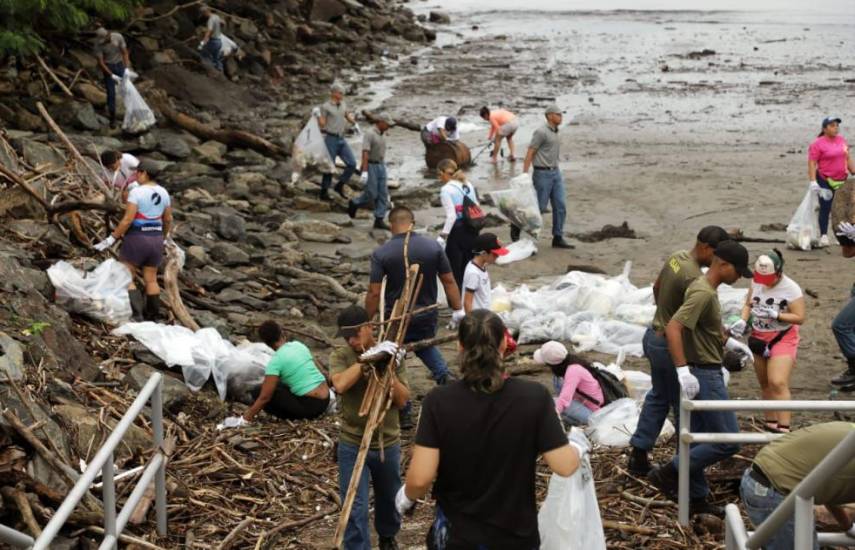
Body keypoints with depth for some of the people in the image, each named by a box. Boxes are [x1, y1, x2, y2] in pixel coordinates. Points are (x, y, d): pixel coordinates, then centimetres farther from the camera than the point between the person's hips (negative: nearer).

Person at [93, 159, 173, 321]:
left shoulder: (136, 192, -16)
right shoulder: (163, 193, 4)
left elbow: (127, 220, -20)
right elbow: (168, 219, 12)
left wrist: (111, 239, -14)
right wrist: (164, 238, 29)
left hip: (136, 239, -6)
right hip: (155, 239, 6)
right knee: (151, 280, 14)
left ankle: (136, 315, -11)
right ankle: (153, 317, 16)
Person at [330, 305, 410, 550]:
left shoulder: (391, 354, -5)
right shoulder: (341, 355, -10)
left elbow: (402, 400, -10)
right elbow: (340, 385, -30)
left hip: (388, 443, 3)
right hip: (353, 445, -3)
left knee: (389, 499, 23)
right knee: (355, 509, -5)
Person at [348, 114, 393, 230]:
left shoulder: (382, 135, 11)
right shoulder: (369, 133, -16)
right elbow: (365, 153, -22)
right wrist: (364, 172, -28)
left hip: (380, 167, 8)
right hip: (370, 167, -8)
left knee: (382, 194, 0)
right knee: (371, 194, -6)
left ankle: (379, 220, 1)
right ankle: (354, 204, 21)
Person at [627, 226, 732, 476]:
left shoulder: (675, 257, 0)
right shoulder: (693, 278, -28)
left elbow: (656, 288, 17)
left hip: (654, 335, 10)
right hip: (671, 345, -10)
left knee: (658, 397, 21)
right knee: (684, 406, 6)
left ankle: (638, 456, 25)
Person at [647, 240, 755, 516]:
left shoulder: (705, 288, 10)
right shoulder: (703, 294, -21)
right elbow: (673, 328, -31)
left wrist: (728, 342, 23)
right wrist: (683, 370, -35)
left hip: (705, 372, 10)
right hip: (704, 375, -10)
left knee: (699, 439, 16)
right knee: (728, 441, -7)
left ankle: (696, 497, 24)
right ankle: (669, 473, -2)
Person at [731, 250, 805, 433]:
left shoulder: (791, 289, -17)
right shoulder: (756, 282, -1)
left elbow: (800, 318, -16)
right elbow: (748, 304, 10)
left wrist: (775, 315, -27)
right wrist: (743, 321, -9)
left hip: (782, 338, -6)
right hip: (759, 337, 6)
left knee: (778, 383, -18)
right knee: (765, 384, 11)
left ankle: (784, 428, -19)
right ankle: (771, 423, 23)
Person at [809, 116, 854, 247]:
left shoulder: (842, 140, 9)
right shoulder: (818, 144, -11)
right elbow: (811, 163, -15)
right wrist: (813, 181, -22)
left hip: (841, 181, 6)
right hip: (825, 181, -6)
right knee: (825, 209, -4)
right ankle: (823, 236, 2)